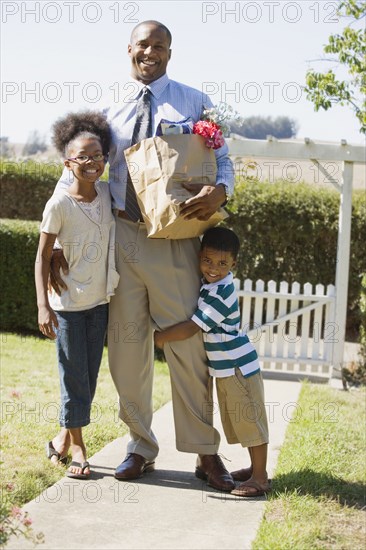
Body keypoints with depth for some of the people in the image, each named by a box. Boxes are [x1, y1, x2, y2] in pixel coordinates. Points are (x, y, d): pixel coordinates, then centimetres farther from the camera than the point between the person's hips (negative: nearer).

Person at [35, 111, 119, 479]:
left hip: (100, 301, 5)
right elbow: (43, 257, -12)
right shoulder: (60, 204, -15)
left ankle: (64, 436, 28)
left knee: (89, 376, 12)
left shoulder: (107, 193, -2)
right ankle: (77, 446, 18)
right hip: (67, 304, -5)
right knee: (74, 375, 3)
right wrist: (43, 305, -18)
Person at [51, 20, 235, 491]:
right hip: (120, 236, 2)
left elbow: (222, 158, 5)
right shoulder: (108, 110, 10)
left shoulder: (194, 102, 7)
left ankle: (205, 452, 16)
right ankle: (141, 447, 24)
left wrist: (220, 191, -20)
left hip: (175, 241, -2)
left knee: (186, 346, 2)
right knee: (127, 346, 8)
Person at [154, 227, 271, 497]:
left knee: (250, 420, -2)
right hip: (225, 368, 10)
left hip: (238, 367, -10)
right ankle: (256, 468, 30)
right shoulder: (212, 283, 4)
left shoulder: (218, 294, -23)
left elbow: (191, 328, -22)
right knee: (240, 421, 18)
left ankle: (260, 478, 5)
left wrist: (161, 337, -9)